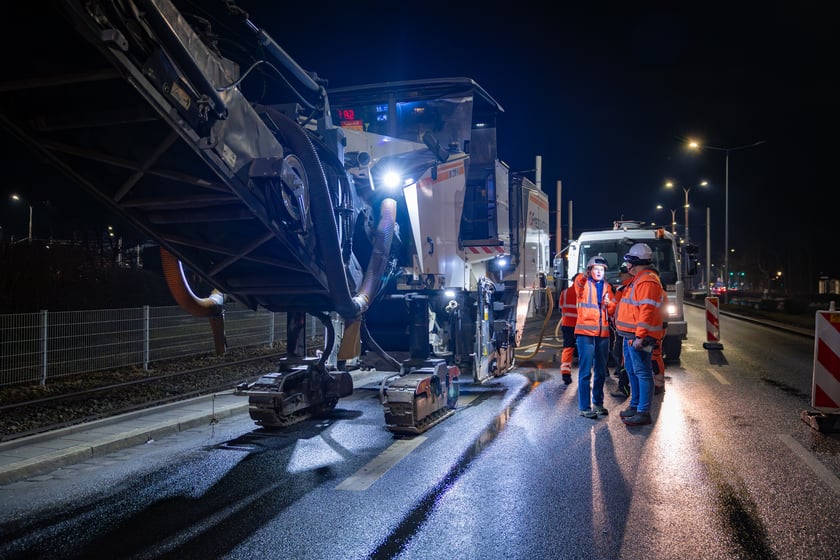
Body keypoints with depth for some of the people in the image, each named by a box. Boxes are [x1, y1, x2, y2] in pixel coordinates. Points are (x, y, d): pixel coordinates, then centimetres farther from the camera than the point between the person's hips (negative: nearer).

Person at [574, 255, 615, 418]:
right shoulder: (584, 284, -2)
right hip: (585, 333, -6)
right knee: (585, 371, -8)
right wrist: (585, 275, -50)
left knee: (601, 371, 14)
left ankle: (598, 403, 28)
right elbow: (578, 284, -28)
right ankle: (584, 407, -4)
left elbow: (613, 311, 15)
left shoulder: (607, 287, 14)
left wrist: (609, 304, -7)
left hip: (603, 333, 6)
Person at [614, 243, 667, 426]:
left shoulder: (647, 281, -16)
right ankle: (635, 406, 28)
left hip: (638, 336, -11)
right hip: (630, 335, 11)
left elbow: (647, 311, -23)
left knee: (642, 373, -7)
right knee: (632, 371, 17)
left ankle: (643, 413, -3)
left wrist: (640, 336, -26)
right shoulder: (638, 279, 19)